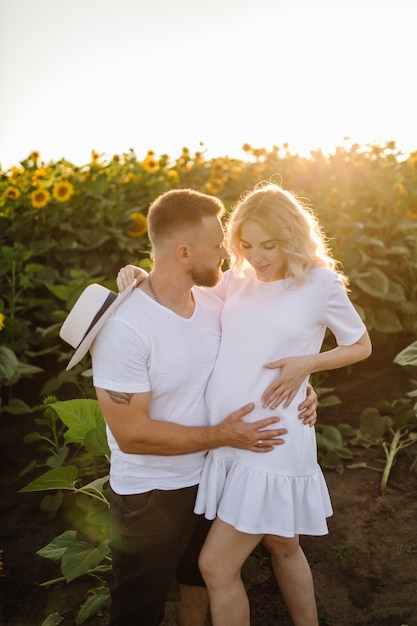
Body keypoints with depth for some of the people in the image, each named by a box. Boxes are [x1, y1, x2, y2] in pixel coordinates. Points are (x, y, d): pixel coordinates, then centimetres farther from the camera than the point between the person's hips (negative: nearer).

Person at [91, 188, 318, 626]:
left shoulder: (214, 303, -8)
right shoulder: (122, 327, -28)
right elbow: (132, 434, -26)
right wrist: (222, 435, -23)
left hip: (209, 478, 6)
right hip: (149, 496, -6)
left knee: (202, 580, 30)